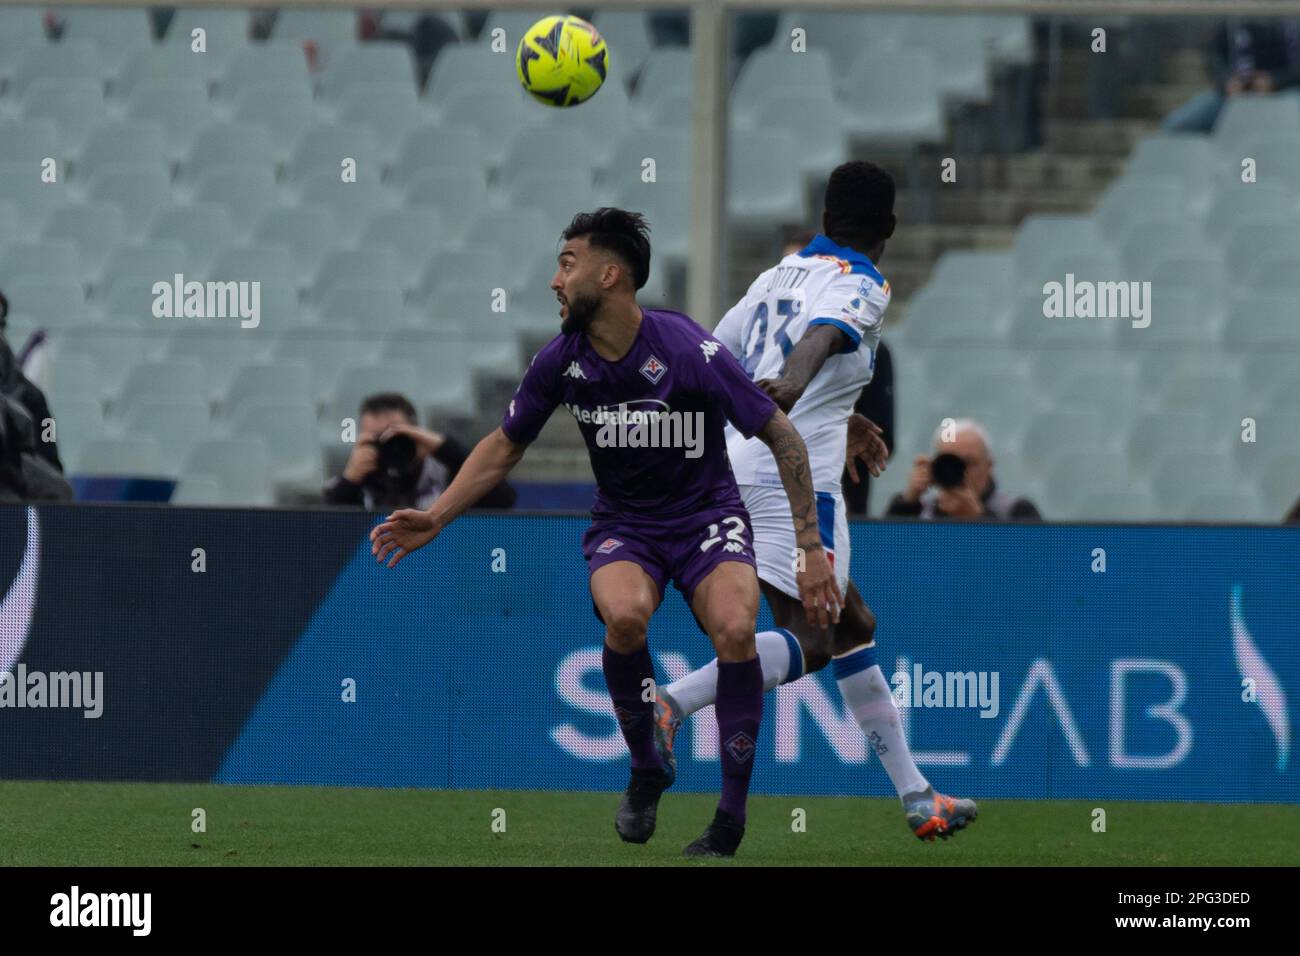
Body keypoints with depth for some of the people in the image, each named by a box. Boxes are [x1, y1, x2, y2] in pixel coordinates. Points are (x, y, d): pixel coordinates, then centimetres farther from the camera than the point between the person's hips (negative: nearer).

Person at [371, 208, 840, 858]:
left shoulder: (689, 352, -20)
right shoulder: (561, 360, -6)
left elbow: (782, 438, -12)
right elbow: (505, 446, 11)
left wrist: (812, 550, -14)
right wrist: (435, 519, 3)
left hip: (706, 514, -3)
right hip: (622, 524, 3)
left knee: (735, 629, -32)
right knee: (625, 615, -32)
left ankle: (731, 817, -16)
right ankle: (645, 771, -6)